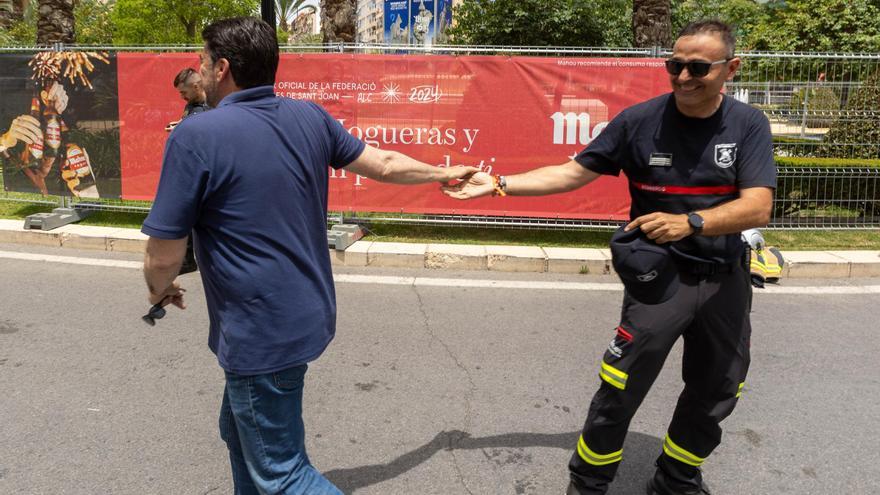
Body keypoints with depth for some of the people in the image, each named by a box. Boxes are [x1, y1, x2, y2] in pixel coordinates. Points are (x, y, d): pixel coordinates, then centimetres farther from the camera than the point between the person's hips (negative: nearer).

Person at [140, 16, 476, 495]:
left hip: (261, 335, -8)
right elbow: (384, 164, 11)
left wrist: (161, 290, 9)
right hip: (308, 315, 8)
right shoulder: (310, 117, 0)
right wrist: (444, 172, 29)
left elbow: (164, 257, -15)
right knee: (240, 430, 27)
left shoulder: (195, 135, -19)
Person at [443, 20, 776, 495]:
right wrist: (497, 184, -12)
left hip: (726, 280, 3)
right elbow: (573, 173, -6)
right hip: (659, 275, -3)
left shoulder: (749, 126, -7)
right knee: (619, 392, -6)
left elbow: (758, 207, -17)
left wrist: (690, 222, -34)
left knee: (715, 395, 16)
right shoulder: (639, 120, -11)